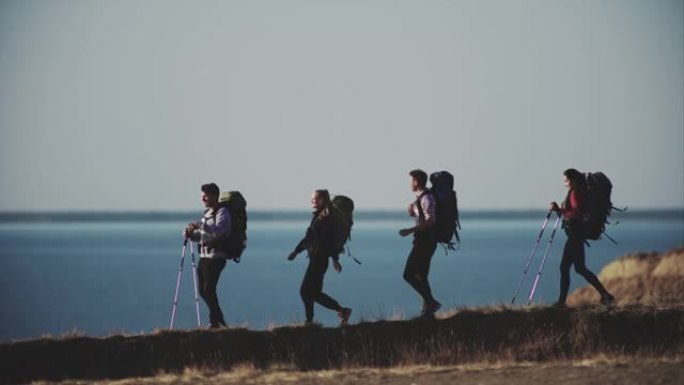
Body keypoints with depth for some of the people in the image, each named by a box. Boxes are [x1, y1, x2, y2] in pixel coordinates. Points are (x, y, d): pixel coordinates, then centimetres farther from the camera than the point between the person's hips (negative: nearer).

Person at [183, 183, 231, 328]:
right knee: (203, 290, 10)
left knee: (209, 289, -11)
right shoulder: (207, 213, 18)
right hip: (204, 256, 9)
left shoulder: (222, 212, -10)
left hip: (216, 257, -9)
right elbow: (201, 235, 21)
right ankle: (219, 319, 22)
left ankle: (214, 322, -2)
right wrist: (191, 234, 1)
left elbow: (218, 231, -27)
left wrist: (200, 225, -31)